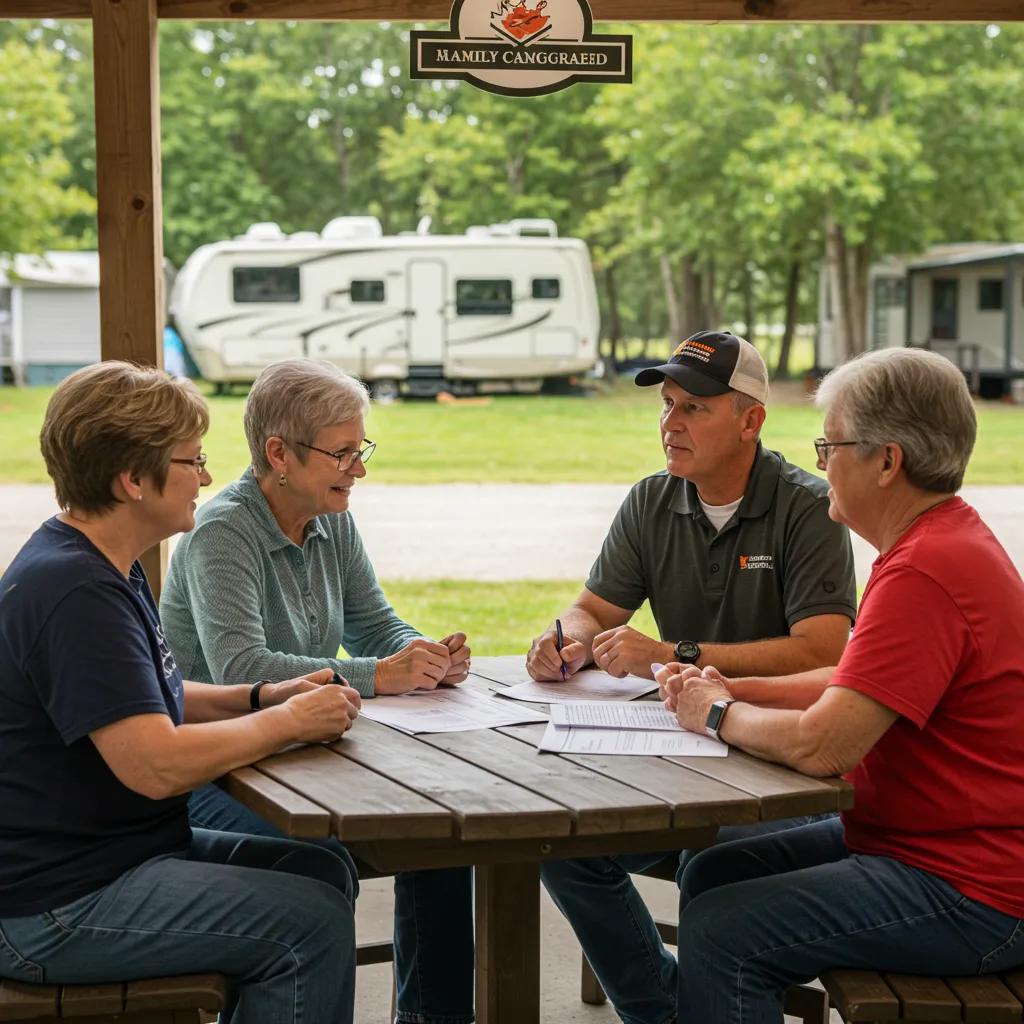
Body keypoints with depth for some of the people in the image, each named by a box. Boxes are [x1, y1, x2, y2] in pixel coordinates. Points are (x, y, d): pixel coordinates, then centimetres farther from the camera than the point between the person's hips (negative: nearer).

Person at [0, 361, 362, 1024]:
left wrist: (261, 698, 6)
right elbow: (156, 764, -29)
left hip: (113, 847, 11)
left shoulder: (107, 571, 12)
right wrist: (287, 722, -14)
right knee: (313, 926, -16)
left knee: (324, 872, 8)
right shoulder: (76, 595, -23)